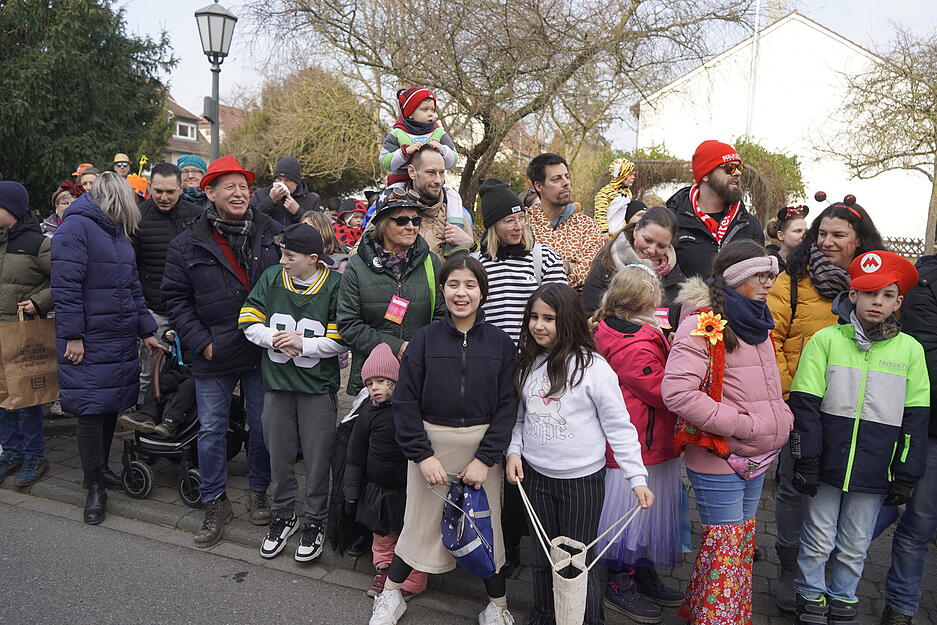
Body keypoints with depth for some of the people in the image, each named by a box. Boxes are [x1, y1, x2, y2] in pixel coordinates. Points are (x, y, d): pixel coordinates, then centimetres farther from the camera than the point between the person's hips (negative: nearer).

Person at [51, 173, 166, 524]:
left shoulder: (118, 233, 16)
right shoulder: (76, 227, -10)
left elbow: (133, 286, 18)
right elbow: (65, 285, -16)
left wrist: (145, 331, 14)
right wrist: (72, 336, -17)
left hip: (121, 339, 8)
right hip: (88, 341, -8)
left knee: (111, 406, 13)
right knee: (91, 411, -3)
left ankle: (101, 469, 29)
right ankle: (95, 488, 9)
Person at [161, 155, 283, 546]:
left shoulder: (272, 234, 1)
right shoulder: (188, 244, -1)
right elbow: (175, 298, 2)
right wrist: (201, 341, -7)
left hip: (262, 351, 1)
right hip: (214, 356, 0)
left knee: (263, 426, 12)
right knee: (211, 430, 8)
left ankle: (258, 492, 32)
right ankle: (214, 503, 25)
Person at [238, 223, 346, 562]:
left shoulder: (335, 285, -10)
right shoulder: (271, 278, 1)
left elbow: (342, 339, -10)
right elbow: (249, 320, 3)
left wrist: (303, 344, -17)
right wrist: (274, 339, -13)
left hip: (318, 385, -3)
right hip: (277, 382, 4)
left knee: (317, 457, 7)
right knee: (279, 454, 14)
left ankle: (314, 522, 25)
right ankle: (283, 516, 34)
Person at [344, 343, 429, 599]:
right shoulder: (369, 413, -4)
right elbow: (355, 456, 4)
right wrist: (351, 492, 5)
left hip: (409, 490, -3)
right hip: (378, 489, 3)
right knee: (383, 534, 19)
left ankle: (412, 581, 24)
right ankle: (383, 568, 39)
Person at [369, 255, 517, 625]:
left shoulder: (500, 343, -3)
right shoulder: (424, 339, -5)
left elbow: (507, 405, -3)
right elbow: (406, 401, -4)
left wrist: (485, 458, -10)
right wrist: (422, 455, -10)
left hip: (482, 448, 1)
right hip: (430, 444, 0)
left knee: (487, 524, 10)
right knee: (420, 522, 10)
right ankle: (390, 595, 34)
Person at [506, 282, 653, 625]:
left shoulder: (593, 367, -14)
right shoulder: (527, 364, 3)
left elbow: (619, 427, -11)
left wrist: (637, 478, -15)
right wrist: (514, 451, -3)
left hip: (582, 480, -4)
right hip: (535, 477, 5)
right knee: (543, 557, 18)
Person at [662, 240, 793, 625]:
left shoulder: (757, 324, 11)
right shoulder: (703, 325, -16)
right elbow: (677, 392, -26)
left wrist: (780, 420, 9)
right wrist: (740, 424, -23)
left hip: (757, 459, 9)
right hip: (718, 460, -9)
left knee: (743, 540, 19)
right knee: (725, 549, 1)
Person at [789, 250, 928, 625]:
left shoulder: (910, 349, 1)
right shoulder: (826, 340, -5)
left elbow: (915, 419, 4)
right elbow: (805, 406, -5)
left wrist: (907, 475, 3)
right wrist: (805, 462, -8)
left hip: (875, 474, 2)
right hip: (827, 467, -1)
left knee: (854, 547, 15)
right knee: (818, 543, 11)